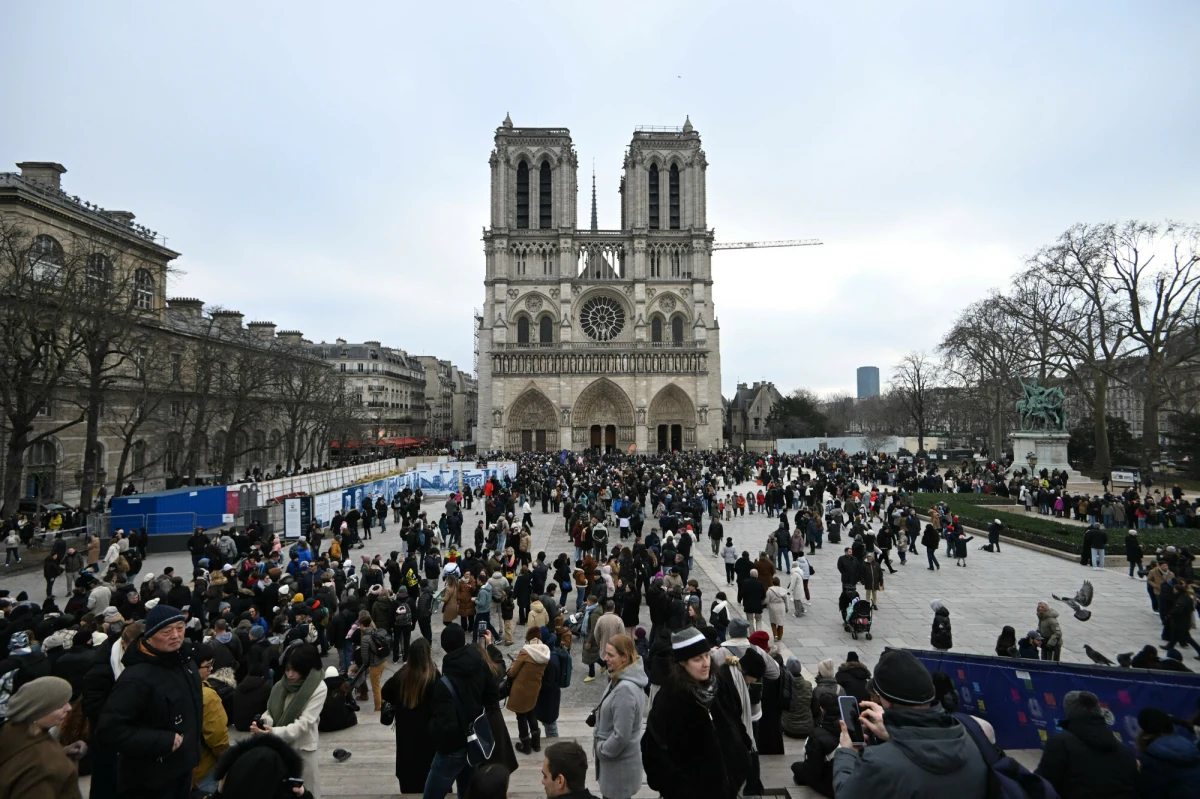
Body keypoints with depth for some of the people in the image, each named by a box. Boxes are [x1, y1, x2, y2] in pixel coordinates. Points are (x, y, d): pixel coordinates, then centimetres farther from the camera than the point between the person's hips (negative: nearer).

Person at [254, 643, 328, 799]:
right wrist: (263, 723, -18)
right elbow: (270, 712, 4)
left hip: (302, 748, -4)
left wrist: (274, 732, -28)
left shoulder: (318, 688, -14)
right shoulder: (281, 685, 1)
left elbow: (304, 723, -19)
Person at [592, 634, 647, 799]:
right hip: (615, 757, 9)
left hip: (618, 761, -9)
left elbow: (621, 735, -28)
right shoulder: (622, 679, -1)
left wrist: (601, 750, -13)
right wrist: (602, 747, 11)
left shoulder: (625, 689, -31)